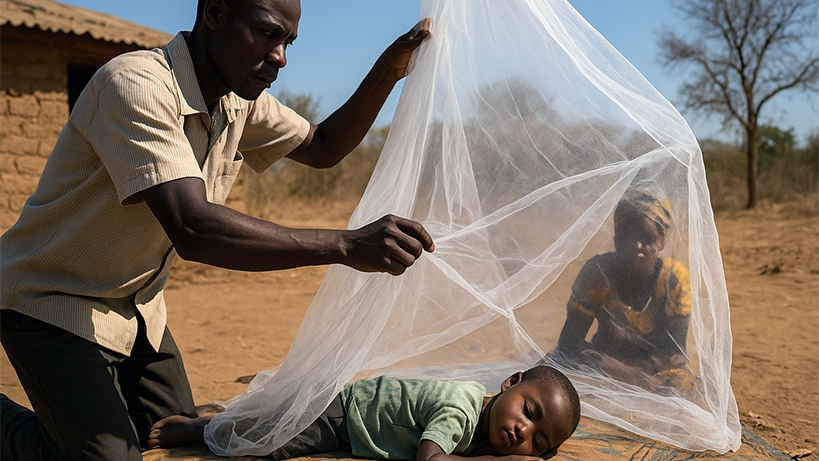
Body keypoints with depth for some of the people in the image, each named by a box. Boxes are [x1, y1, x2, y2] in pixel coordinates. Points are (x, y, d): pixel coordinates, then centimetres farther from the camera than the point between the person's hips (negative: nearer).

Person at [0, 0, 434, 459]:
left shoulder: (240, 100, -3)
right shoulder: (136, 85, -29)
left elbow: (323, 147, 10)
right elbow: (193, 229, -41)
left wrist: (388, 71, -6)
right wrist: (347, 245, -44)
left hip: (136, 309, 8)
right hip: (54, 303, -8)